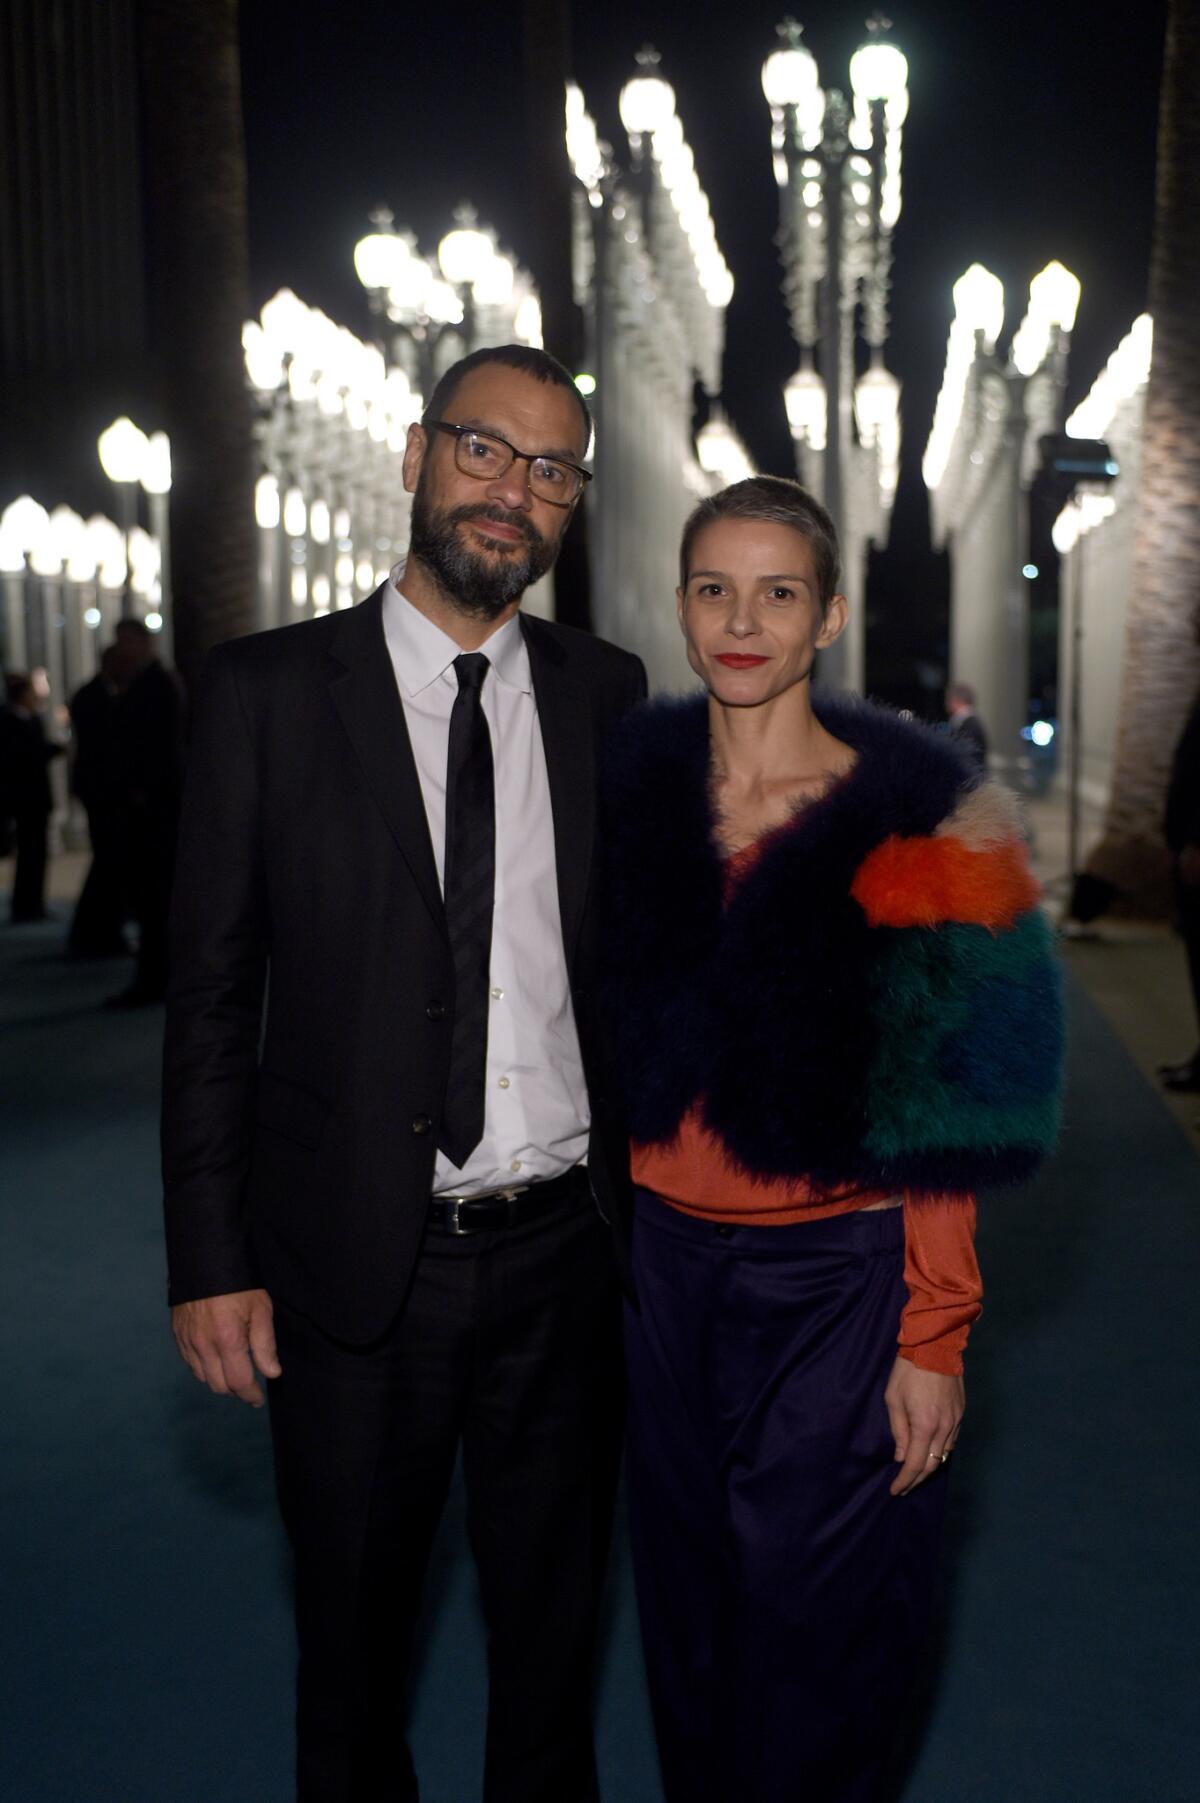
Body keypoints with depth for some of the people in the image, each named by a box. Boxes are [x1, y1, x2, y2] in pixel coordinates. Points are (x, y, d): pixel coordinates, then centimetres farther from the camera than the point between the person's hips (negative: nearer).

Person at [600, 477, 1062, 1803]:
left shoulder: (915, 823, -10)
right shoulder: (628, 793, 2)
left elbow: (947, 1110, -9)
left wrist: (934, 1336, -12)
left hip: (839, 1284, -4)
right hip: (662, 1258, 4)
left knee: (810, 1622, 8)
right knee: (687, 1602, 19)